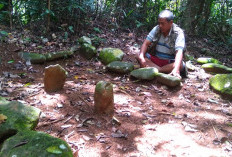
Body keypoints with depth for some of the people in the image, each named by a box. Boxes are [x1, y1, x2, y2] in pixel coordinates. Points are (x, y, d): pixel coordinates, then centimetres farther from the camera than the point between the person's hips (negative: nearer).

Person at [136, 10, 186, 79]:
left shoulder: (178, 33, -17)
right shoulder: (157, 29, -4)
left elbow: (179, 52, -30)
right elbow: (146, 43, -10)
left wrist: (176, 69, -47)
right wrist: (141, 57, -31)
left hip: (169, 62, -3)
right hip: (155, 58, 4)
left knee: (180, 65, -35)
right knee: (139, 57, -21)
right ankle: (166, 70, -31)